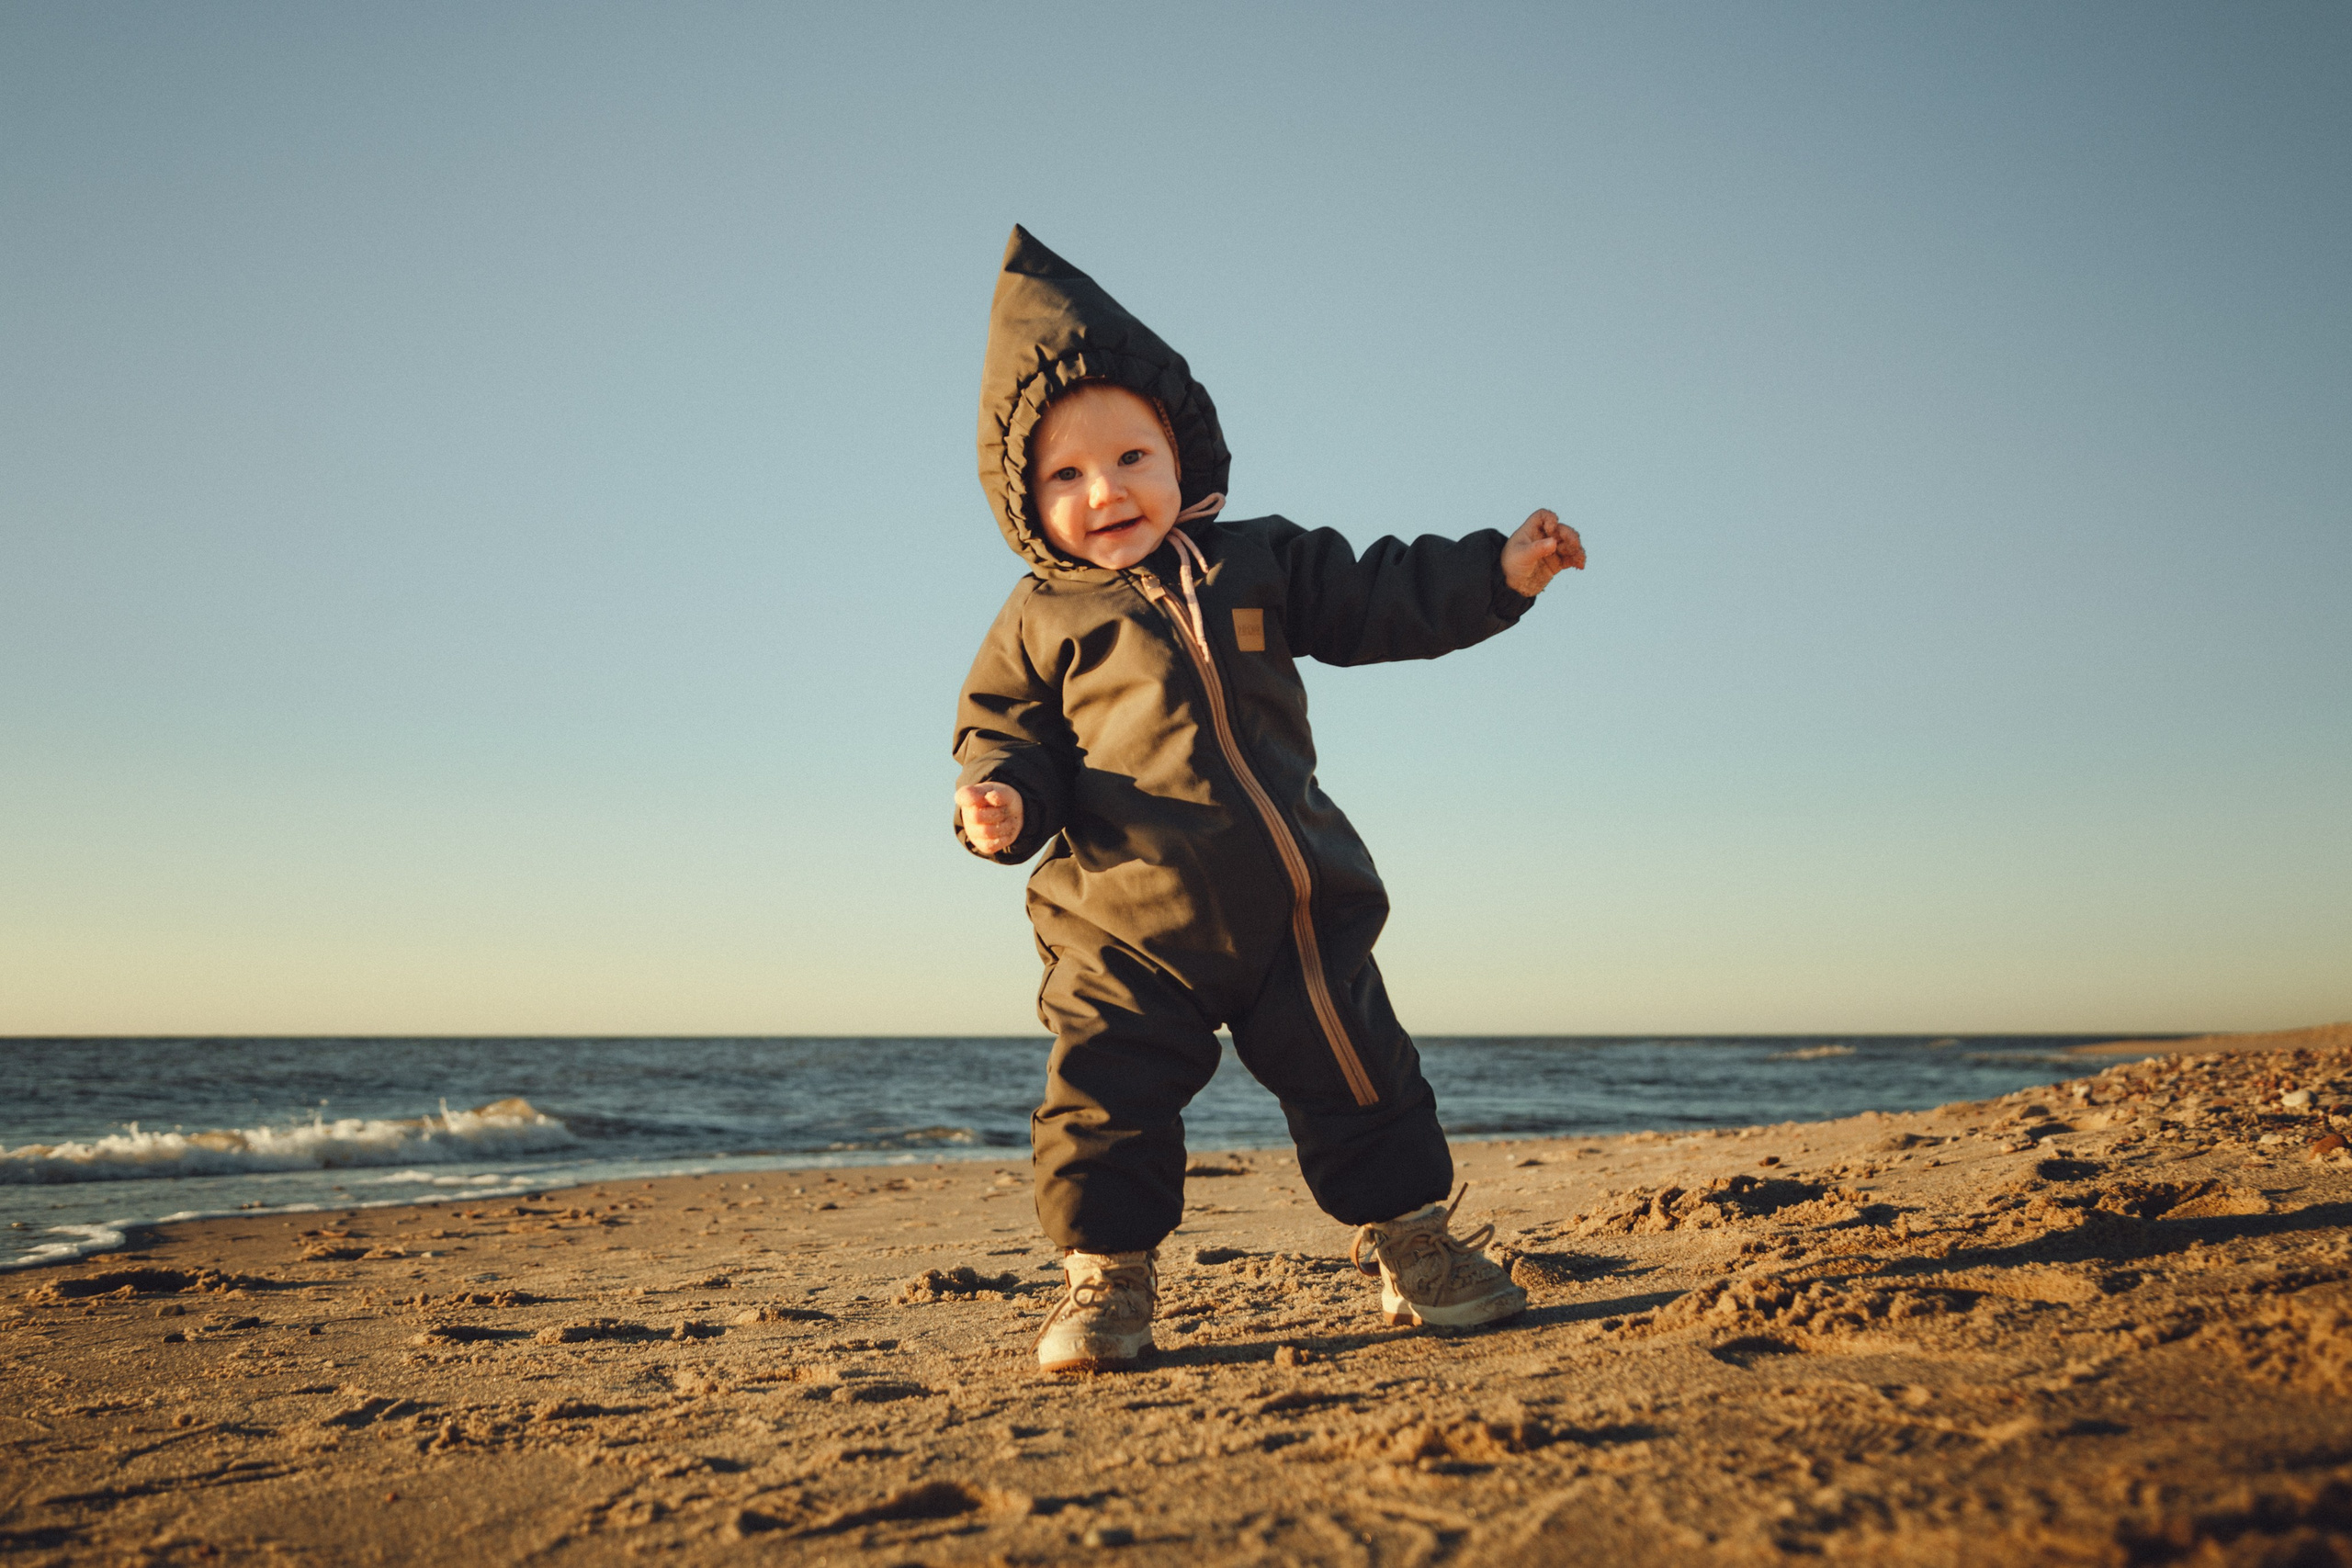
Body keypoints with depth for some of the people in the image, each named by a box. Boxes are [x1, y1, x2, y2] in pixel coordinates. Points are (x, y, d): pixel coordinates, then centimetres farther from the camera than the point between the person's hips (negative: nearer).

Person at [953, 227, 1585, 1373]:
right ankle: (1105, 1276, 13)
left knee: (1360, 1082, 9)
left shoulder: (1262, 562, 8)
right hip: (1127, 927, -2)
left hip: (1293, 909, 2)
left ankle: (1411, 1242, 27)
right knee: (1104, 1104, -5)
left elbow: (1383, 600, 12)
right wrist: (1004, 803, -16)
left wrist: (1500, 571, 3)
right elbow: (1010, 734, 6)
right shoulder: (1040, 621, 2)